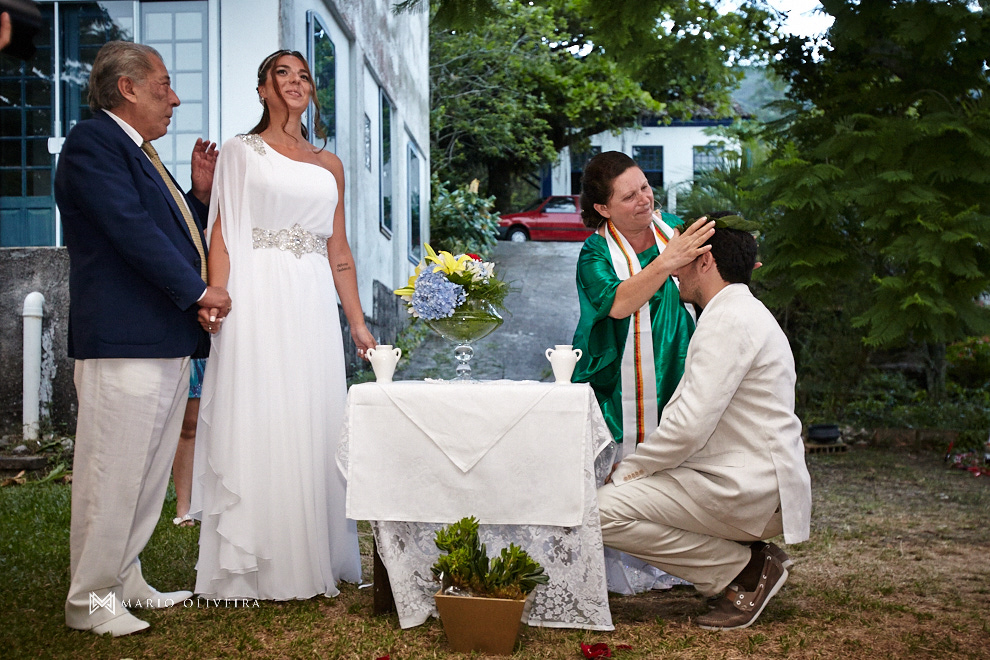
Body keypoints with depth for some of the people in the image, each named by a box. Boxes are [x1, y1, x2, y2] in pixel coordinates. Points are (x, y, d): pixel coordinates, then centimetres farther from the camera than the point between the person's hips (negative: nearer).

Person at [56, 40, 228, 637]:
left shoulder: (142, 155, 23)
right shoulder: (93, 142, -8)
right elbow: (131, 230, -17)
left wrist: (200, 192, 11)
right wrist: (198, 290, -12)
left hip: (168, 346, 10)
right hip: (123, 346, -10)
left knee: (148, 478, 15)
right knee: (111, 477, -4)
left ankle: (125, 582, 27)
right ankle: (90, 601, 7)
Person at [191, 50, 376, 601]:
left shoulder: (328, 164, 18)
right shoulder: (241, 152, 7)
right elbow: (223, 235, -3)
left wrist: (358, 322, 13)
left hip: (314, 306, 4)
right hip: (260, 301, -4)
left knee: (316, 425, 4)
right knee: (260, 425, -5)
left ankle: (315, 561, 13)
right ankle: (262, 569, 2)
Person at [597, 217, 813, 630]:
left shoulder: (729, 320, -14)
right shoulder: (744, 313, 20)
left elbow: (690, 425, -22)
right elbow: (696, 418, 21)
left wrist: (627, 470, -8)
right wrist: (634, 469, 13)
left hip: (748, 490, -11)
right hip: (760, 487, 11)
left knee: (603, 510, -18)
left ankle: (745, 567, -7)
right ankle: (746, 560, 8)